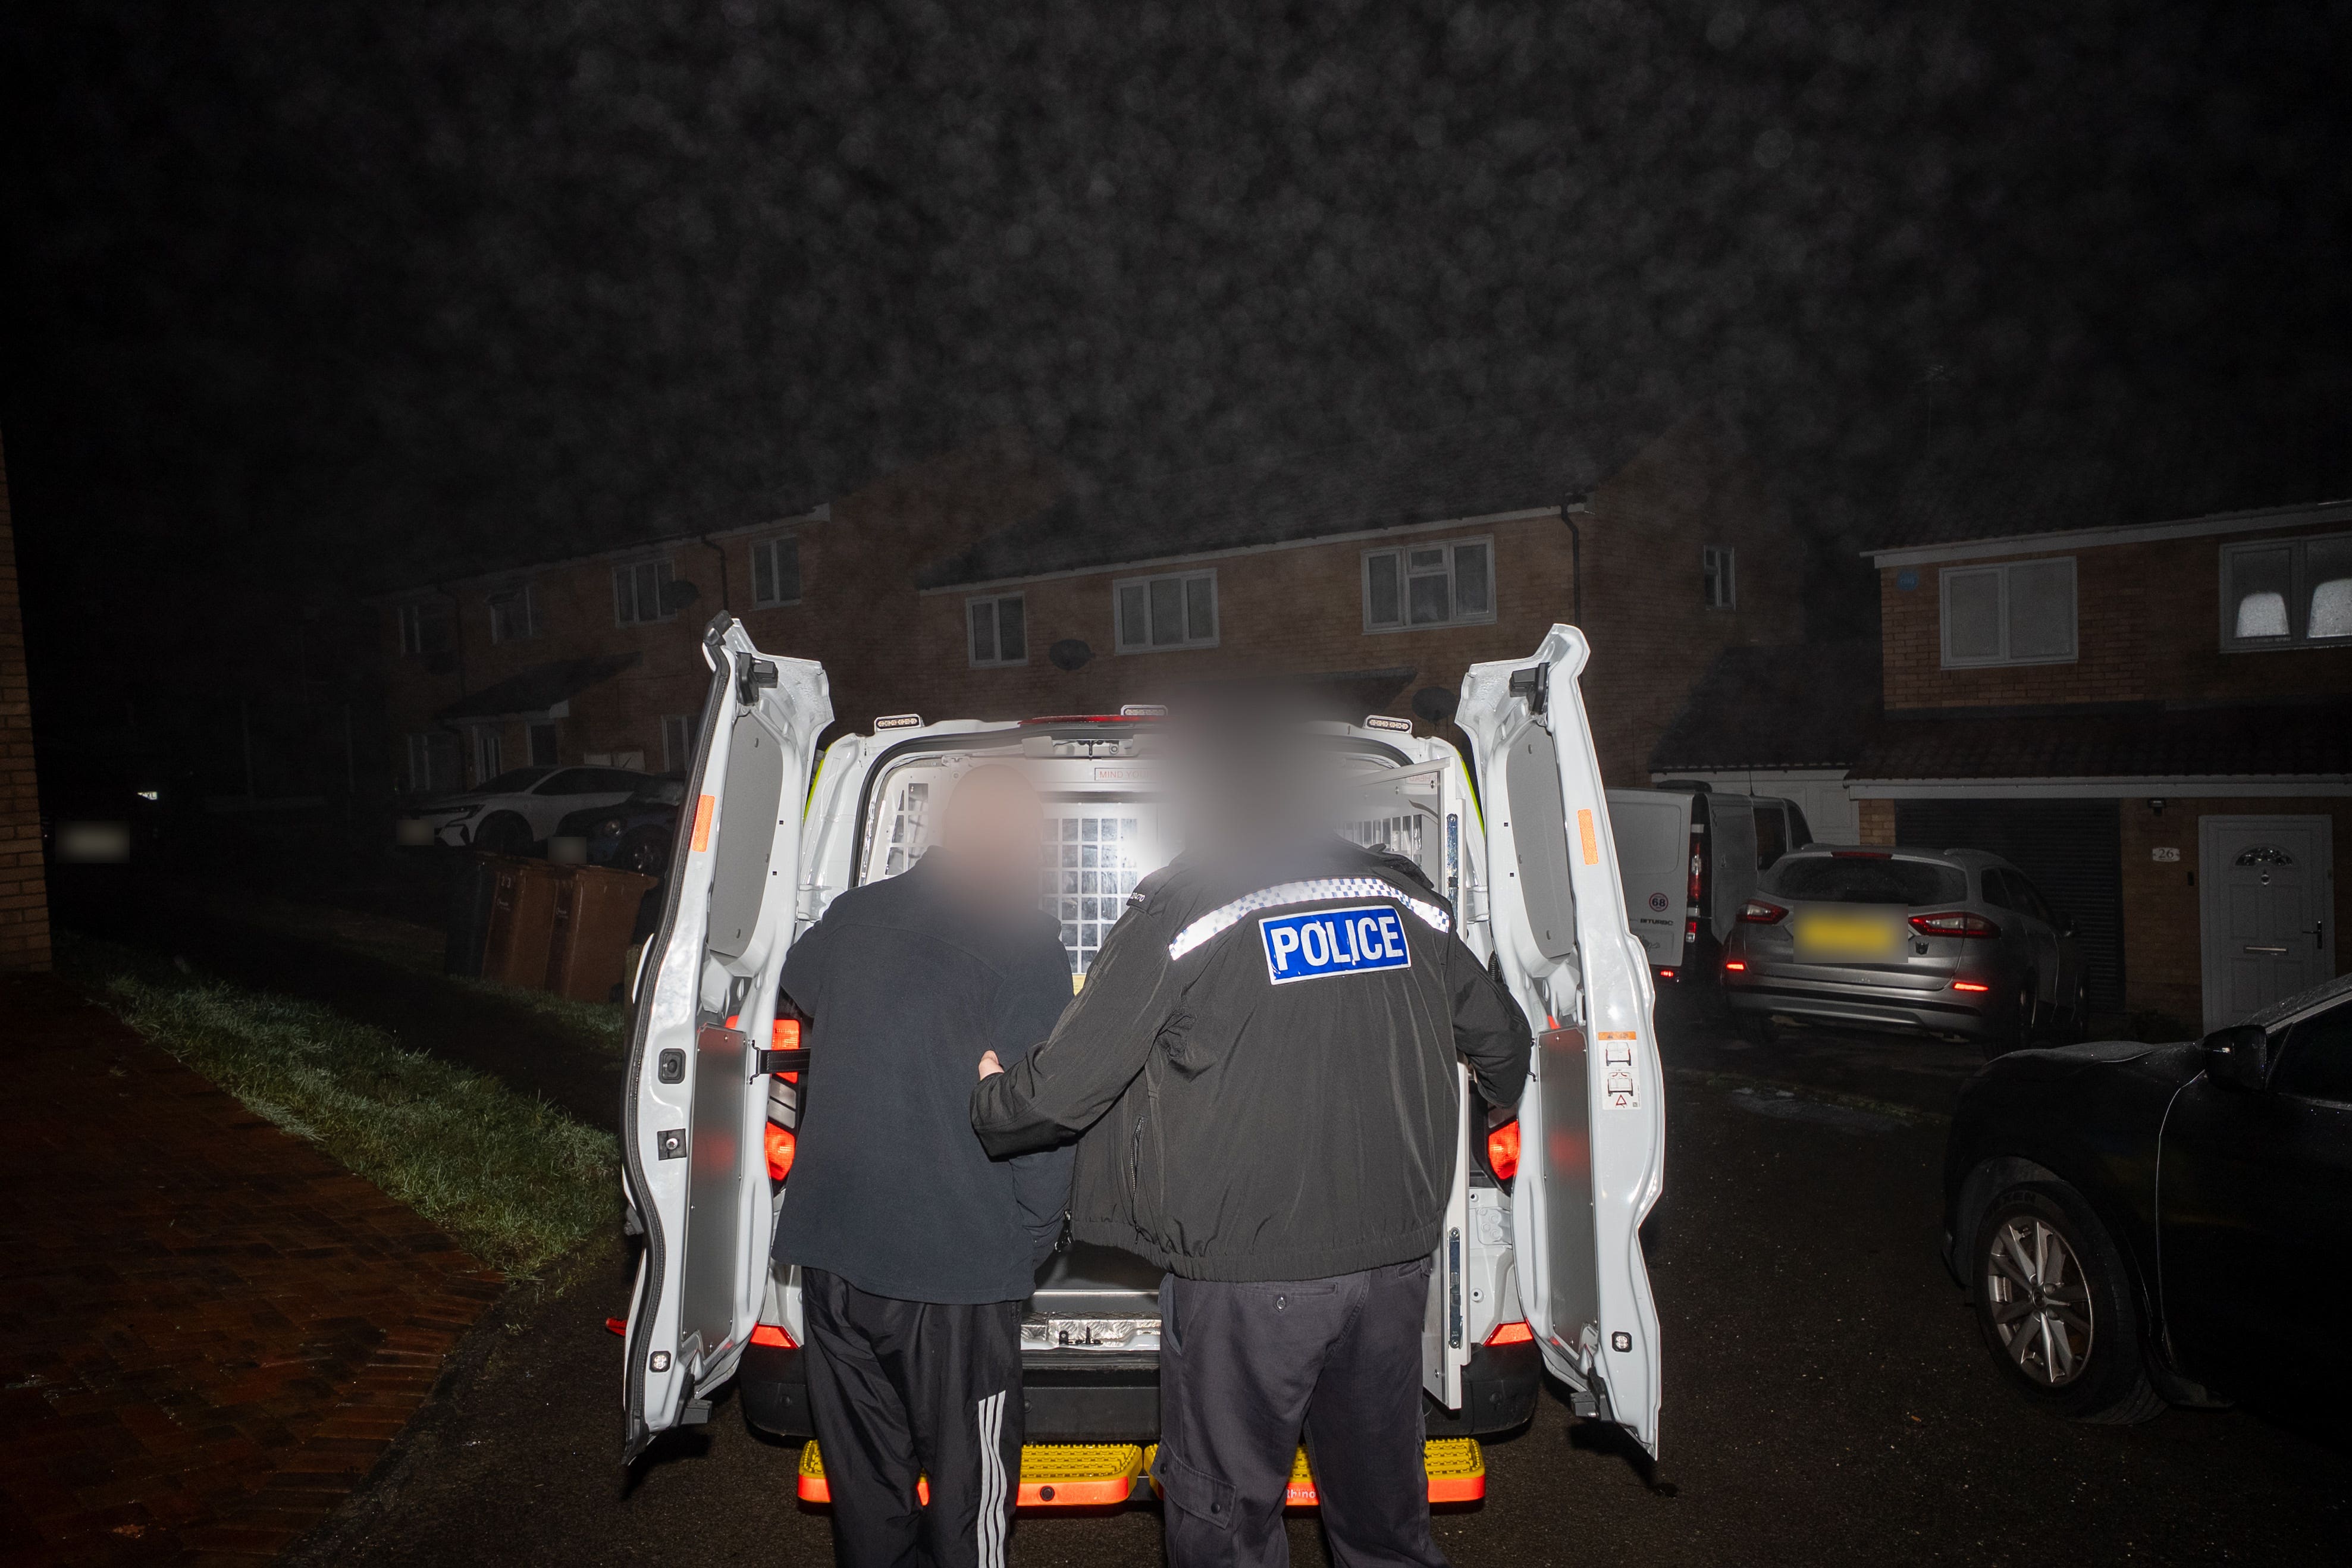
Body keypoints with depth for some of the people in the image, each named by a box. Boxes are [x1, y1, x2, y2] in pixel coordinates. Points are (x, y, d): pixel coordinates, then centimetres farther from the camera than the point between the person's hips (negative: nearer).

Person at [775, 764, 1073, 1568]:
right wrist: (1033, 1237, -2)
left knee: (865, 1479, 18)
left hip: (830, 1252, 6)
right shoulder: (1024, 941, -11)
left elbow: (798, 985, 28)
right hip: (957, 1261, -5)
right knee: (968, 1483, 9)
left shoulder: (853, 915, 6)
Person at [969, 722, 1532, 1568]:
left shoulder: (1181, 905, -8)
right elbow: (1503, 1040, 18)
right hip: (1396, 1261, 5)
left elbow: (1065, 1087, -10)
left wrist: (990, 1102, 12)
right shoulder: (1405, 895, 7)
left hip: (1248, 1279, -5)